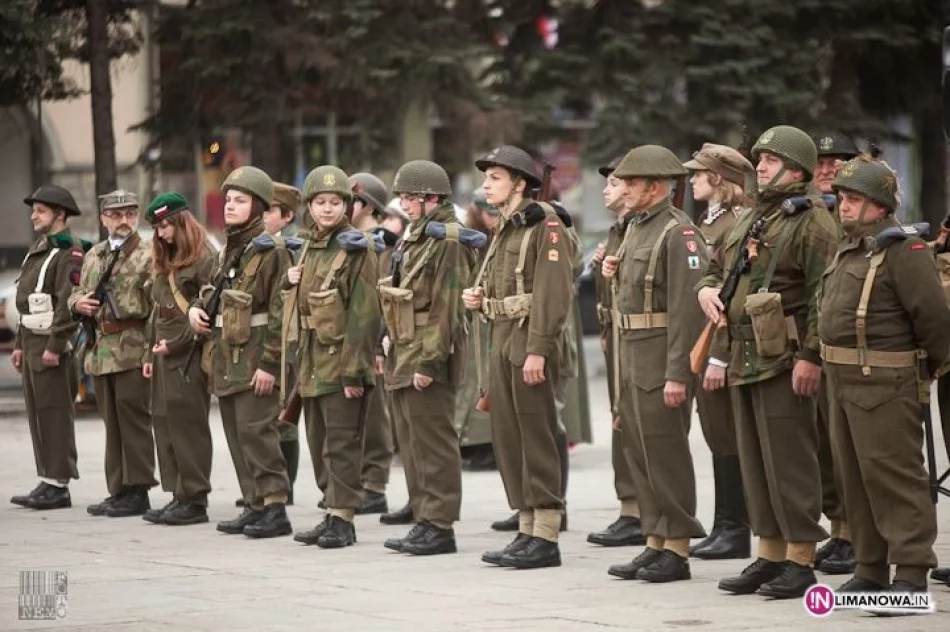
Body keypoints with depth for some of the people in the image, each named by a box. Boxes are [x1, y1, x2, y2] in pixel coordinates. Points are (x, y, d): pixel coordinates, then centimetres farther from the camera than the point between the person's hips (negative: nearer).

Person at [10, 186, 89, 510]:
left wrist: (54, 346, -23)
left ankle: (58, 486, -7)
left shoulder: (70, 252, -11)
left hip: (54, 345, -9)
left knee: (54, 413, -8)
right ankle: (47, 482, 12)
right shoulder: (37, 251, 19)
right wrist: (20, 344, 19)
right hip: (32, 342, 9)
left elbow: (69, 302, -19)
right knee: (37, 414, 9)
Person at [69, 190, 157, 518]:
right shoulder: (94, 256, 17)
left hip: (133, 350, -7)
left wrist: (153, 350, -22)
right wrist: (78, 302, 1)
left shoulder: (148, 256, -5)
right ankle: (118, 491, 18)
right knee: (112, 422, 11)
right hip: (101, 350, 7)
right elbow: (77, 293, 24)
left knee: (133, 420, -5)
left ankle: (138, 491, 1)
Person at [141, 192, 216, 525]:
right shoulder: (164, 262, 18)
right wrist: (151, 352, 16)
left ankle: (195, 500, -3)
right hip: (164, 356, 9)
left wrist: (176, 344, -15)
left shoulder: (205, 259, -9)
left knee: (188, 426, -6)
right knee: (164, 424, 7)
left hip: (189, 356, -9)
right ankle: (178, 495, 12)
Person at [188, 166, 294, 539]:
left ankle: (275, 509, -9)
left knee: (256, 432, -11)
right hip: (225, 357, 9)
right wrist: (196, 308, 5)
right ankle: (255, 505, 16)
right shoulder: (227, 252, 15)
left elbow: (280, 312, -15)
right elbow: (211, 292, 29)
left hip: (254, 359, -9)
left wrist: (269, 363, -20)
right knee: (236, 435, 10)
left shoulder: (271, 251, -10)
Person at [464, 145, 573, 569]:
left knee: (537, 439, -7)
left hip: (530, 345, -9)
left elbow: (554, 292, -18)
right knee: (507, 438, 9)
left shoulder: (545, 225, -10)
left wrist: (537, 351, -24)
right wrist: (479, 300, 7)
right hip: (502, 342, 9)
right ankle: (527, 531, 15)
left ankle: (545, 538, -5)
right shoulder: (506, 231, 19)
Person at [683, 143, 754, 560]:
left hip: (721, 349, -9)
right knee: (717, 438, 11)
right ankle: (725, 526, 16)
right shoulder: (709, 223, 16)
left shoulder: (736, 225, -13)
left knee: (727, 439, -4)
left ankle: (736, 530, 1)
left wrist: (720, 357, -21)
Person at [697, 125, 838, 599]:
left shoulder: (811, 221, -9)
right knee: (754, 461, 12)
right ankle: (769, 556, 19)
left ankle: (800, 561, -2)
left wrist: (810, 355, -22)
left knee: (790, 461, -7)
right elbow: (718, 268, 30)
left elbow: (824, 294, -16)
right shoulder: (750, 220, 18)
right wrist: (707, 289, 6)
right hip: (744, 358, 9)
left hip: (785, 360, -9)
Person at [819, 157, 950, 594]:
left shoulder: (903, 251, -13)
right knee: (854, 476, 13)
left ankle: (911, 573, -6)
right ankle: (870, 568, 21)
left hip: (885, 384, -10)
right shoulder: (848, 251, 16)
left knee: (894, 476, -8)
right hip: (842, 379, 10)